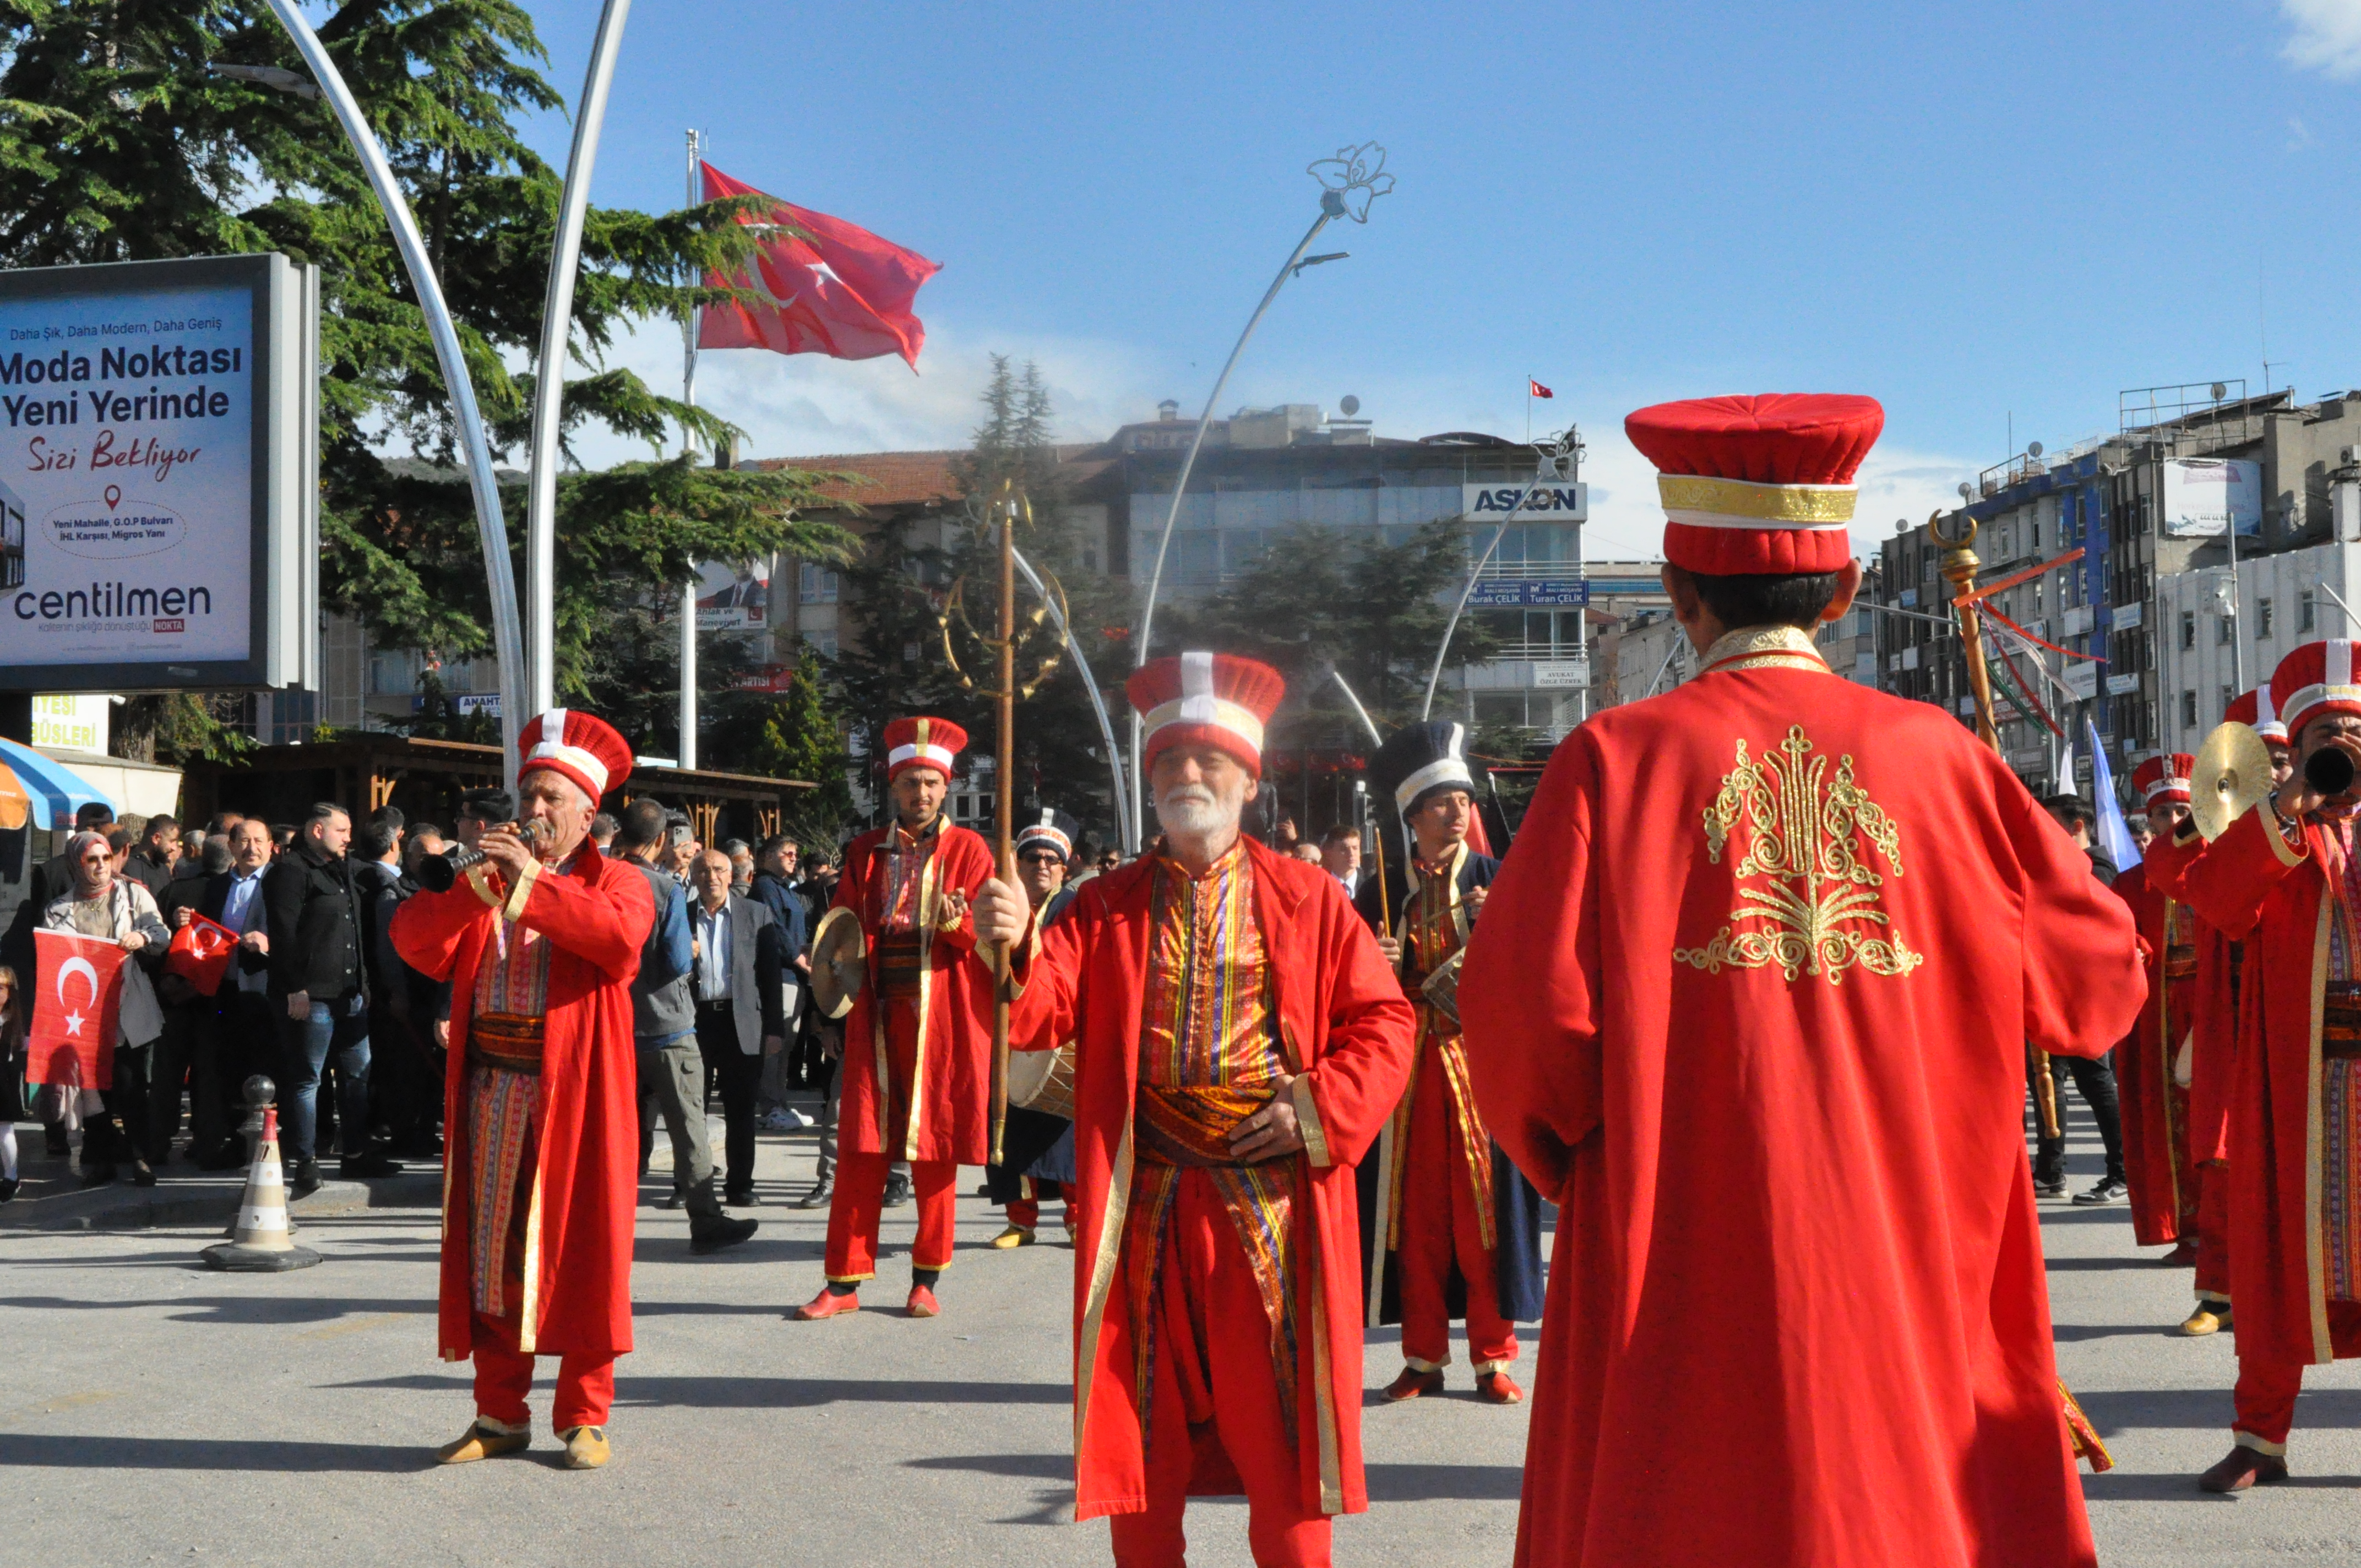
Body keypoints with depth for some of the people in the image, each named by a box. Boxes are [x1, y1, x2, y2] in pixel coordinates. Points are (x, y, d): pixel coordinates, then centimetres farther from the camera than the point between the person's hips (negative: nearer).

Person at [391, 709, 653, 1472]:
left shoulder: (614, 881, 3)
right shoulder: (484, 887, 16)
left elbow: (620, 935, -20)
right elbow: (418, 944, 1)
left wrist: (533, 881, -24)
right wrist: (472, 886, -14)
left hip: (576, 1097, -4)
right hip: (491, 1096, 4)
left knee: (578, 1247, 0)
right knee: (490, 1250, 8)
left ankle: (584, 1416, 11)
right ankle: (501, 1414, 19)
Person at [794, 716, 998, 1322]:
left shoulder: (968, 849, 3)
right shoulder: (866, 851, 13)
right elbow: (843, 924, 16)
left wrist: (956, 925, -22)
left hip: (941, 1016, -2)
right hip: (878, 1015, 2)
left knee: (935, 1147, 2)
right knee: (861, 1148, 1)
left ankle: (927, 1279, 13)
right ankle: (845, 1282, 7)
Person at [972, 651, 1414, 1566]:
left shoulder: (1306, 898, 4)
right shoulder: (1109, 907, 8)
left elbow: (1382, 1021, 3)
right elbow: (1048, 1012, -6)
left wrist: (1323, 1111, -11)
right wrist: (1014, 950, -26)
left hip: (1273, 1197, -1)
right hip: (1146, 1205, 2)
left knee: (1280, 1420, 3)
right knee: (1146, 1422, 9)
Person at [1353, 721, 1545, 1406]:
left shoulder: (1495, 880, 4)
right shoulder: (1382, 892, 7)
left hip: (1481, 1065, -1)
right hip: (1408, 1067, 1)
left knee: (1485, 1208, -2)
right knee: (1415, 1211, 3)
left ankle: (1493, 1357, 8)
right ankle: (1424, 1356, 14)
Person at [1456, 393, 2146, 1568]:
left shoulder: (1618, 761, -7)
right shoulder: (1935, 755, -1)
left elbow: (1523, 1003, -14)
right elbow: (2096, 983, 5)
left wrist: (1566, 1149, 5)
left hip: (1686, 1289, -2)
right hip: (1908, 1276, 3)